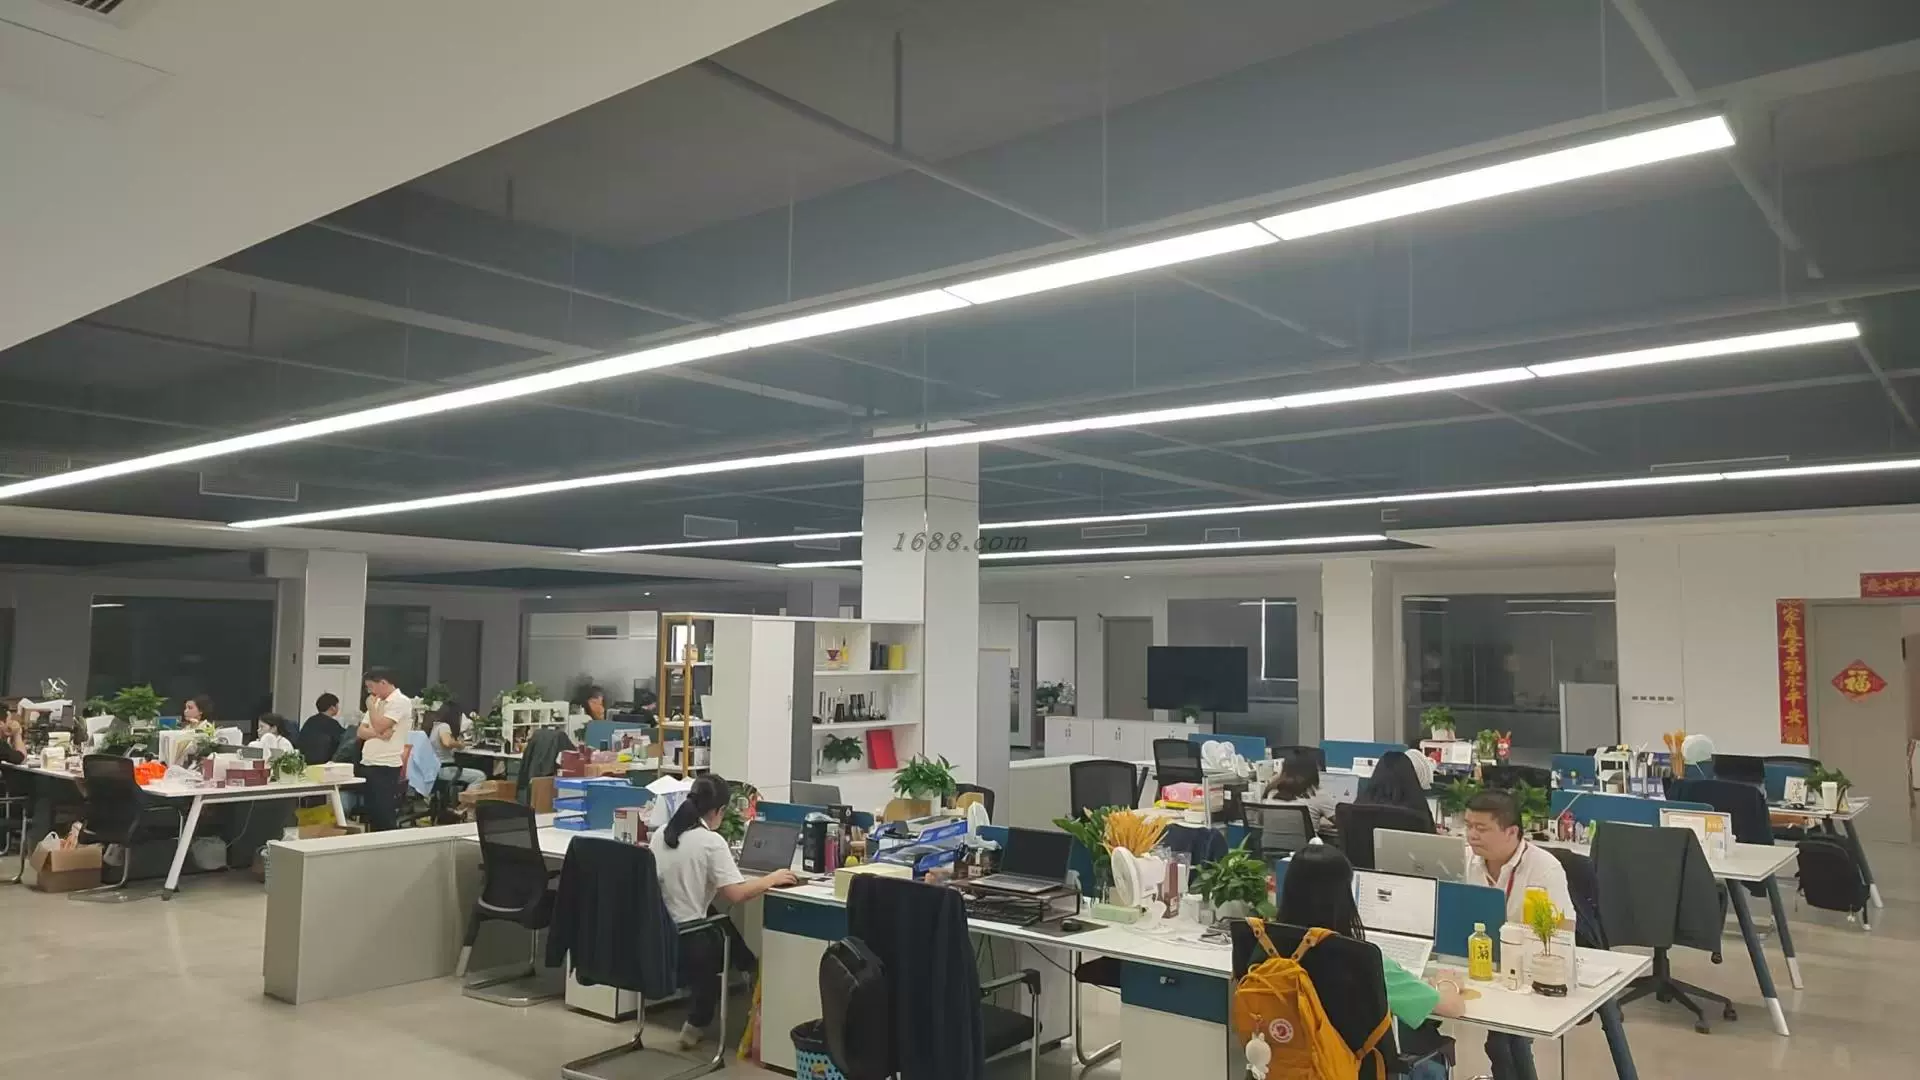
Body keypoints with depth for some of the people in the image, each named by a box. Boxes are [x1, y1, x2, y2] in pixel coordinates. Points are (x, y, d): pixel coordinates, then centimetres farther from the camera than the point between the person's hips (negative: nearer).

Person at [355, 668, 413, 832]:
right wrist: (377, 733, -10)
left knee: (385, 815, -5)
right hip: (368, 764, 9)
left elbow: (379, 726, -19)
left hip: (386, 767, -8)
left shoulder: (401, 702, -9)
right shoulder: (377, 702, 17)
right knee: (372, 812, 12)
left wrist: (371, 706, -4)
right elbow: (360, 732, 11)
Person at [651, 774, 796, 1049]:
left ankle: (697, 1025, 32)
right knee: (745, 951, 18)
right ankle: (697, 1024, 26)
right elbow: (736, 894, -20)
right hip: (686, 941, -7)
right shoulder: (711, 841, -14)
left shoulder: (662, 834, 6)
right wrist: (771, 879, -5)